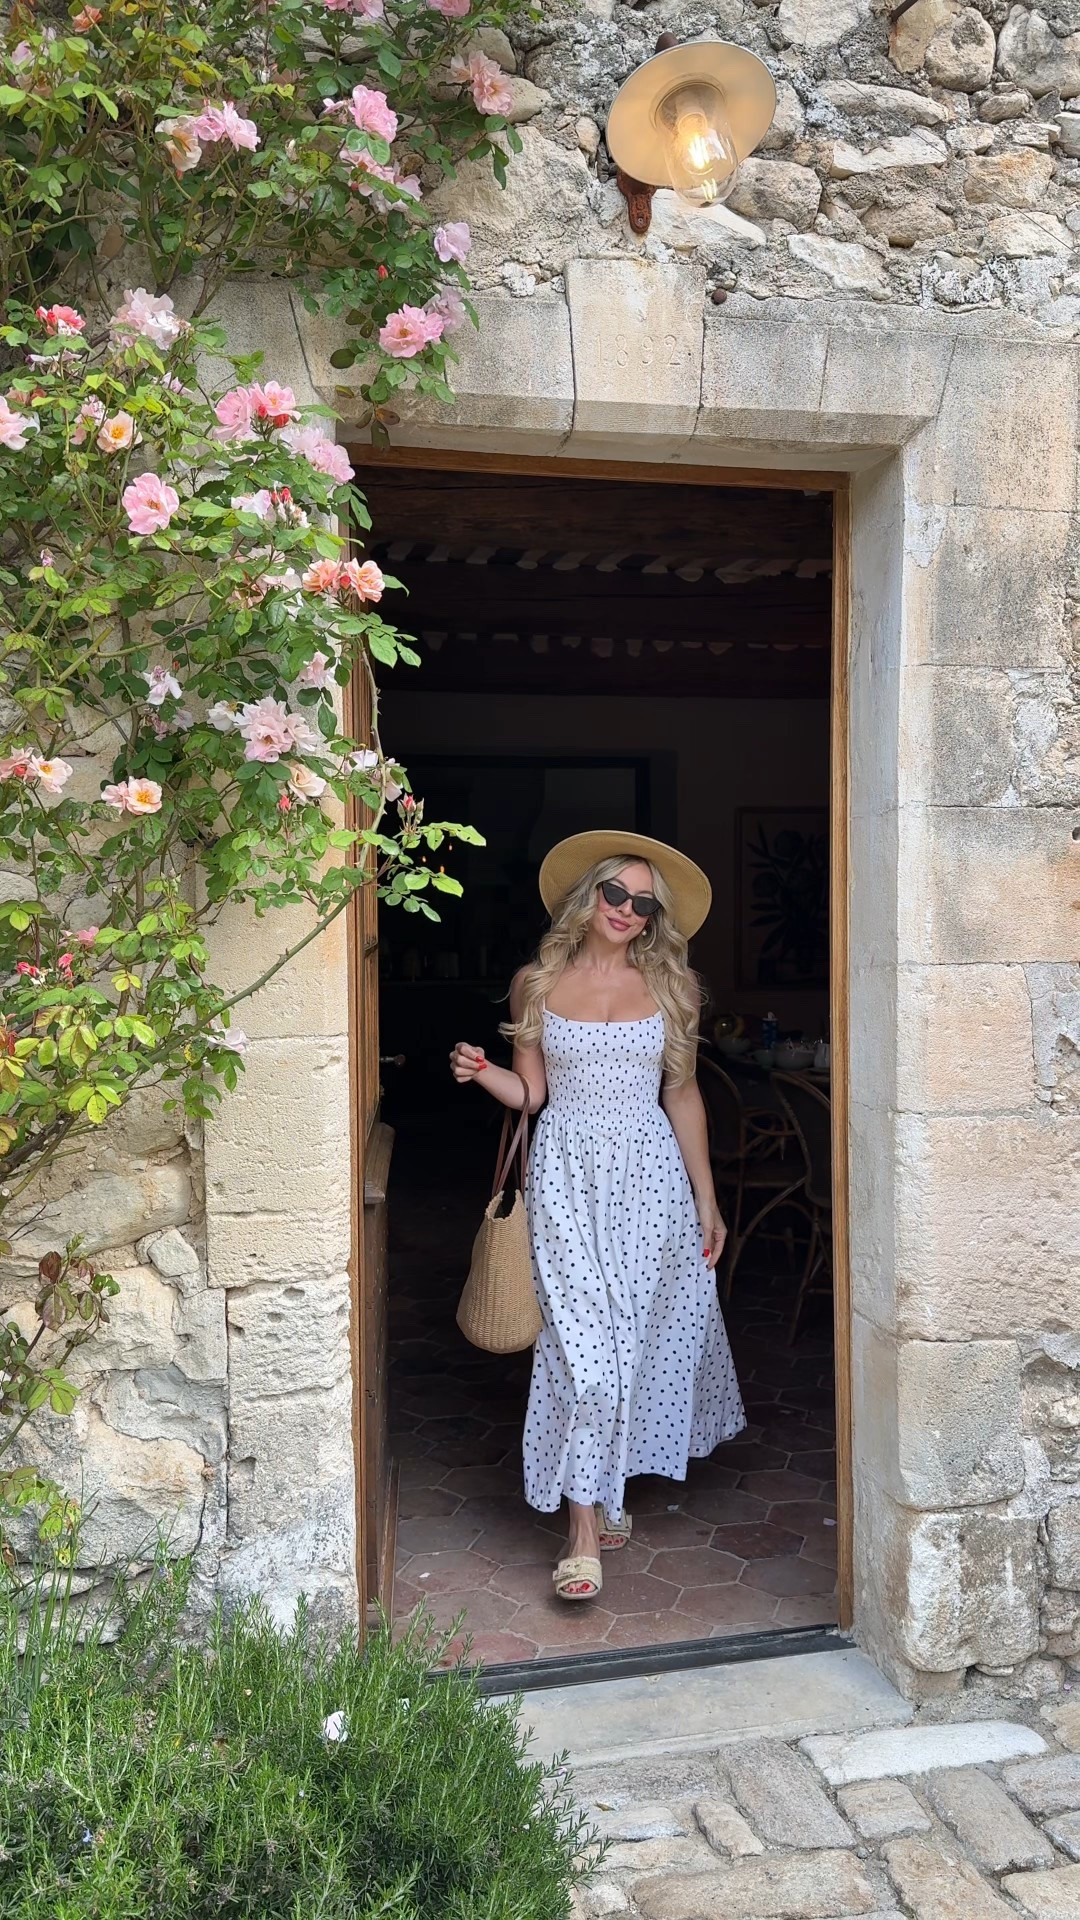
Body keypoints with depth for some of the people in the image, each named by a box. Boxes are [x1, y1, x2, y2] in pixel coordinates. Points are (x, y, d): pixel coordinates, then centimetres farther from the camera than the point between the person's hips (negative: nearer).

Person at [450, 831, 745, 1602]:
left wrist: (706, 1198, 6)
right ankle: (586, 1532, -2)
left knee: (637, 1339, 5)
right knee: (584, 1343, -7)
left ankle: (605, 1489, 27)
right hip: (568, 1176, -1)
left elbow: (682, 1095, 7)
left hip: (650, 1173, 2)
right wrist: (481, 1072, -14)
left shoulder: (671, 986, 5)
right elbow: (531, 1091, 6)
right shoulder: (537, 984, 3)